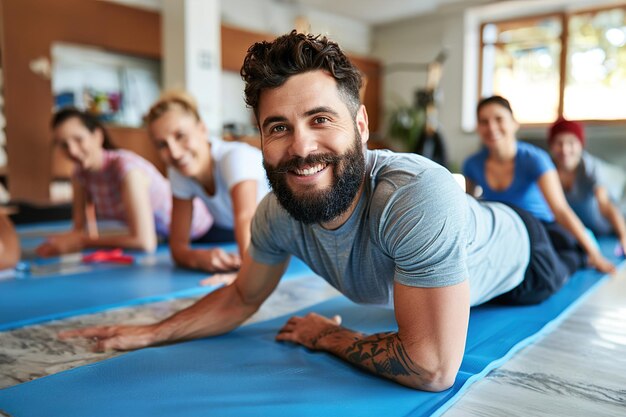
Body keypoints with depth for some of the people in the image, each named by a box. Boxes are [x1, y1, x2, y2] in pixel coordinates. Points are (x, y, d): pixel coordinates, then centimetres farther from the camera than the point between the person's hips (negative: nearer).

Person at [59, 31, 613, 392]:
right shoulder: (277, 214, -31)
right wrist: (150, 333, -20)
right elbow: (241, 298, -11)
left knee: (558, 300, 34)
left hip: (514, 252, -3)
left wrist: (326, 336, -33)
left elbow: (432, 368, -49)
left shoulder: (417, 194, -52)